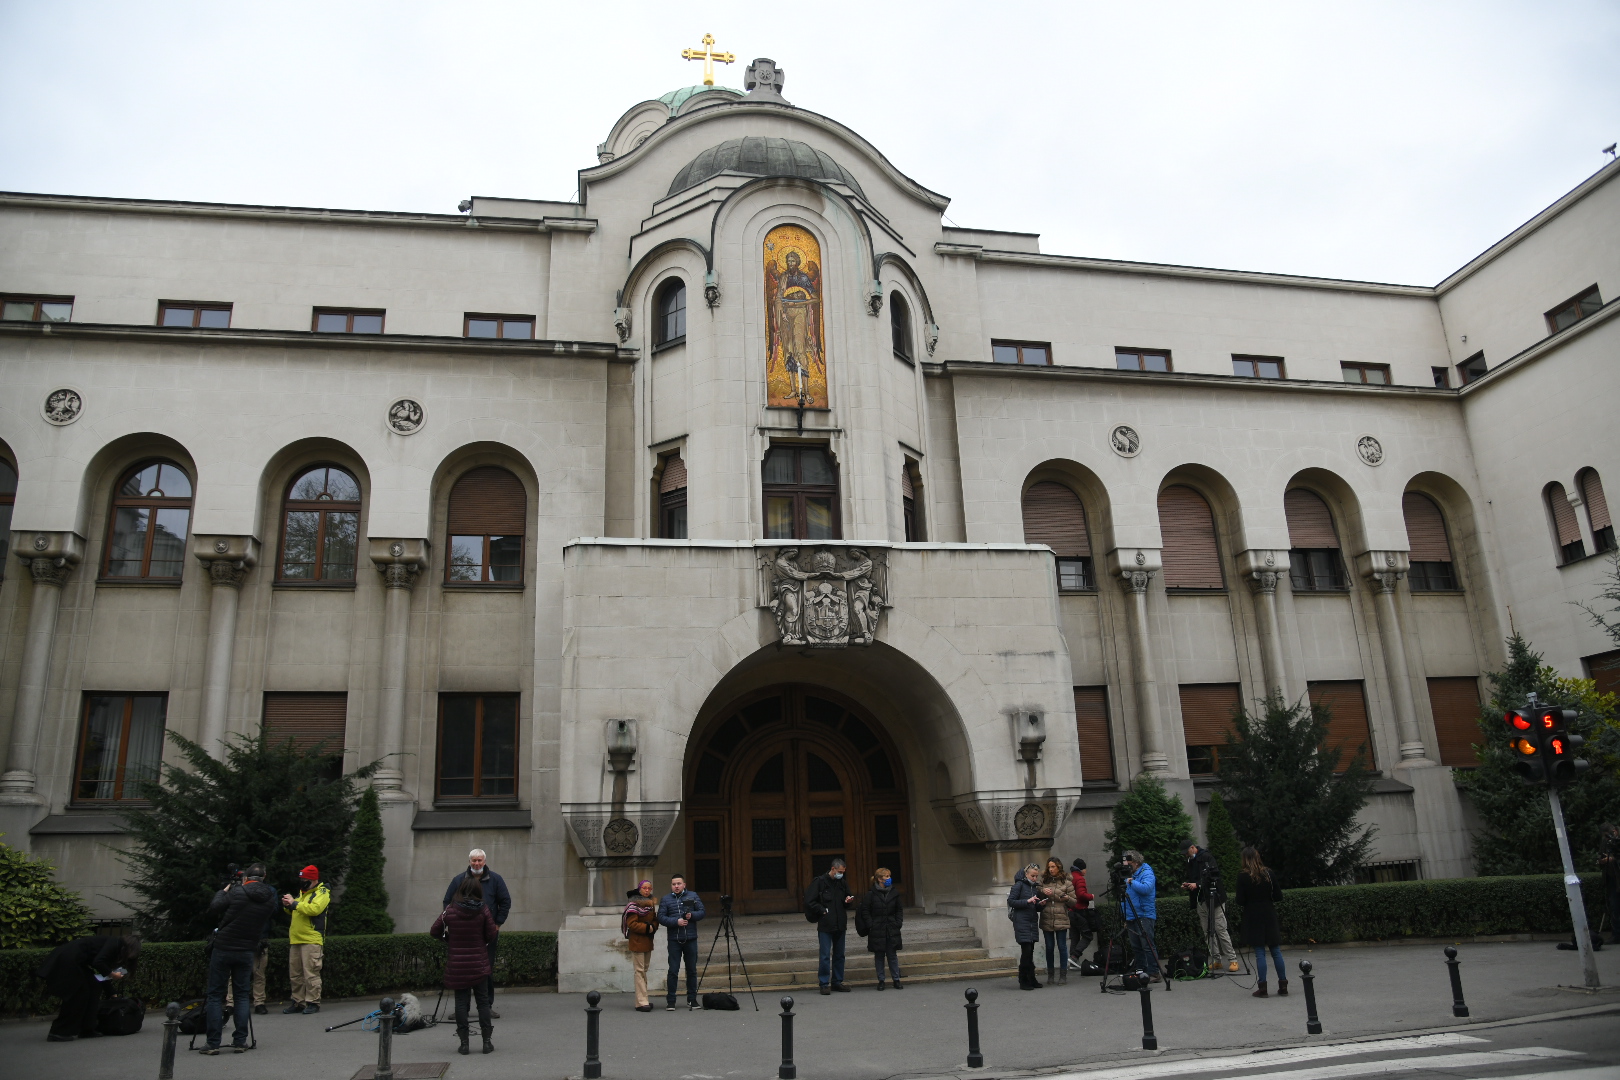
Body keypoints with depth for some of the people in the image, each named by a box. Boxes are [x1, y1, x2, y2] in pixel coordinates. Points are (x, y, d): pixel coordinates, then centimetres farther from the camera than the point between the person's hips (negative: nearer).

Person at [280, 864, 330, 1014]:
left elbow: (314, 908, -22)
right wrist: (288, 905, 6)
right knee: (295, 974, 11)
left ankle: (313, 1003, -4)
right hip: (296, 940, 9)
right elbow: (296, 910, 27)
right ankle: (298, 1002, 20)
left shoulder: (322, 893, -5)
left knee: (311, 973, -9)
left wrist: (294, 903, -17)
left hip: (311, 940, -9)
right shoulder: (302, 892, 21)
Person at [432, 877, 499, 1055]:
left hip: (456, 964, 0)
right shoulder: (483, 911, -7)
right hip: (479, 964, 0)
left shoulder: (450, 910, -5)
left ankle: (464, 1043, 7)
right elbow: (491, 935, -5)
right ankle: (487, 1042, 10)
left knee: (461, 1001, 7)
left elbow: (434, 931, 1)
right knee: (483, 1001, 8)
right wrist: (497, 931, 16)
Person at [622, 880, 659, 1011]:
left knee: (644, 970, 11)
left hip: (648, 941, 8)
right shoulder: (634, 905, -9)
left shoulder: (651, 903, 14)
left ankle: (642, 1000, 17)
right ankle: (642, 1002, -12)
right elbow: (632, 924, -15)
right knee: (640, 971, -10)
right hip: (637, 942, -8)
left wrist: (653, 927, -6)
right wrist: (647, 928, -18)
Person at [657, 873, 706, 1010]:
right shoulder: (666, 900, 6)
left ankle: (692, 999, 17)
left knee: (692, 970, 7)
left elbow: (702, 912, 5)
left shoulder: (693, 896, 8)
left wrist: (692, 915, -14)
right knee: (673, 970, -3)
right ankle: (670, 1001, 5)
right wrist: (676, 921, -15)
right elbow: (661, 917, -2)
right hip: (674, 940, -1)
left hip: (691, 939, 1)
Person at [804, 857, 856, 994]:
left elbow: (847, 898, 23)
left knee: (839, 955, 10)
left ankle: (837, 982, 19)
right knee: (825, 956, -6)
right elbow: (809, 901, -8)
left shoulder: (842, 883, 11)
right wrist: (823, 911, -13)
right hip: (825, 926, -6)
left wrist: (848, 901, 1)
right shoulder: (819, 882, -7)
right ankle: (824, 984, 1)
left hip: (840, 925, 6)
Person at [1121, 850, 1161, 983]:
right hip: (1131, 917, 9)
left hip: (1144, 916, -9)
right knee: (1136, 947, 9)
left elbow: (1146, 888, -28)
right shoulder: (1129, 875, 18)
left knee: (1148, 946, -10)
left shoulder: (1146, 873, -7)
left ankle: (1153, 973, -7)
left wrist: (1132, 882, -17)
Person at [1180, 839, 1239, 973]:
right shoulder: (1190, 862, 16)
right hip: (1200, 901, 8)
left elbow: (1214, 875, -16)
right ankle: (1216, 959, 12)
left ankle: (1232, 959, -2)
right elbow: (1188, 877, 25)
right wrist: (1186, 884, 4)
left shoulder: (1206, 857, -8)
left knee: (1220, 929, -8)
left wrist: (1197, 884, -19)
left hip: (1213, 899, -8)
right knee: (1207, 932, 6)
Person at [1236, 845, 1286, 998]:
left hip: (1253, 917, -3)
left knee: (1259, 952, 1)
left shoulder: (1243, 876, -9)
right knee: (1276, 951, 9)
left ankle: (1262, 987, 3)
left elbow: (1240, 901, -10)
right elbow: (1279, 896, 1)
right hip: (1269, 915, 3)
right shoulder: (1269, 873, -1)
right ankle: (1283, 986, 12)